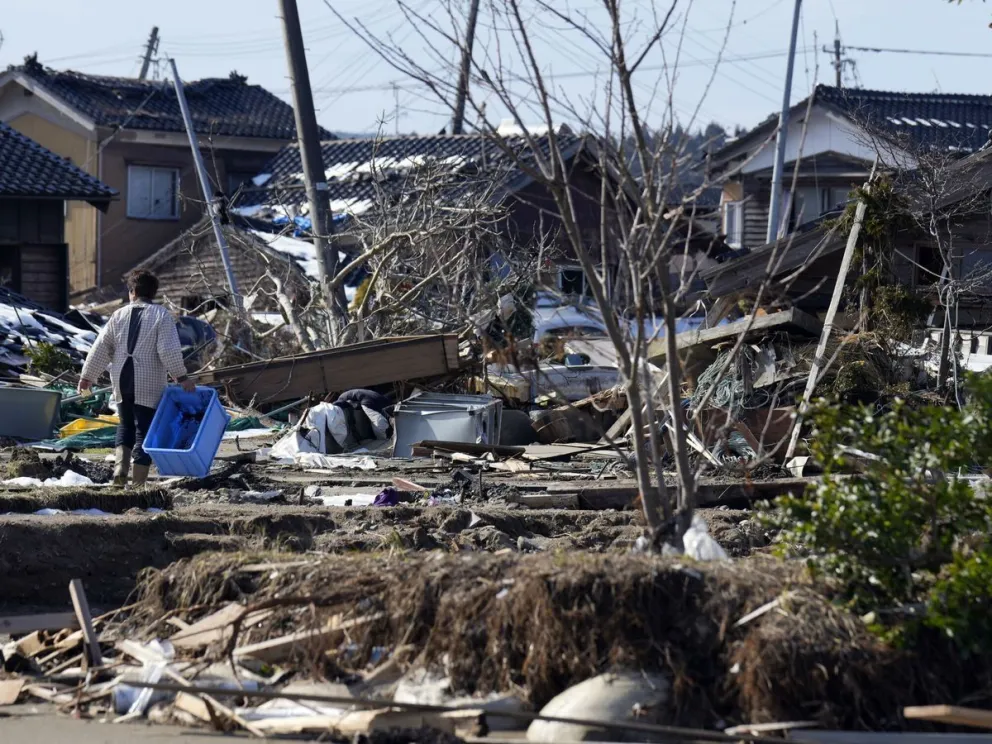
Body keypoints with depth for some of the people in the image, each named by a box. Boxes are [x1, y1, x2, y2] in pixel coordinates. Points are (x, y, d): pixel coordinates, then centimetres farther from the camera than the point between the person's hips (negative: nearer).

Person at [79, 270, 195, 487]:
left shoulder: (119, 315, 6)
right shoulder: (161, 315, -5)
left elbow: (101, 349, 9)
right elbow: (169, 351, -14)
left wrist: (87, 376, 18)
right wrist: (181, 377, -6)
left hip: (122, 382, 3)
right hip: (149, 385, -3)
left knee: (126, 425, 21)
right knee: (144, 430, 3)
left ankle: (120, 466, 0)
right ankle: (138, 482, 0)